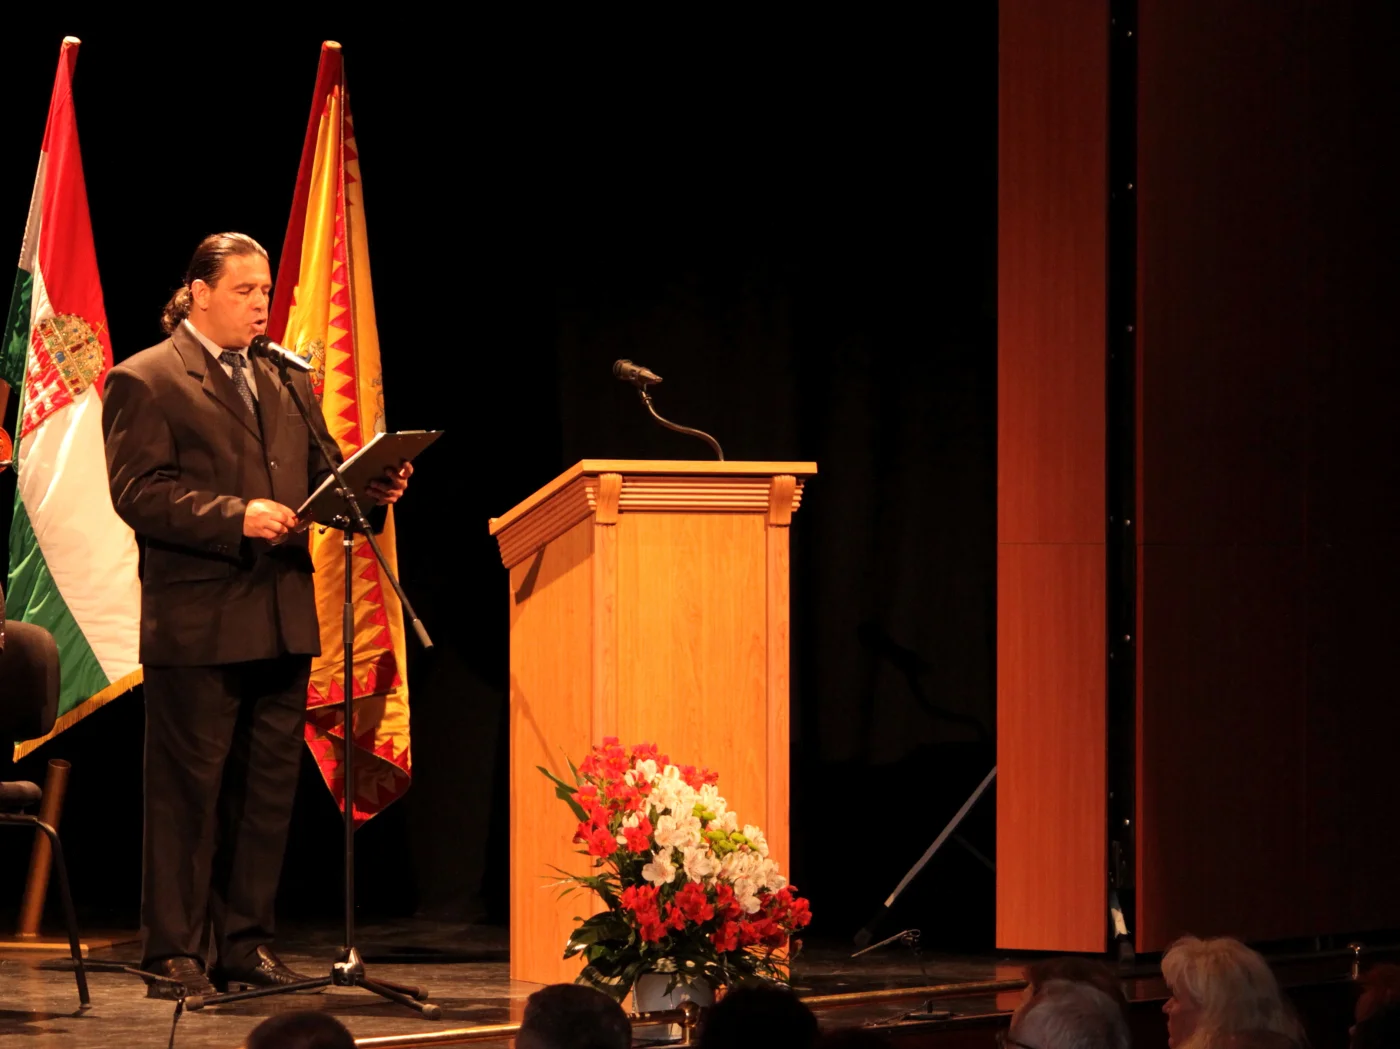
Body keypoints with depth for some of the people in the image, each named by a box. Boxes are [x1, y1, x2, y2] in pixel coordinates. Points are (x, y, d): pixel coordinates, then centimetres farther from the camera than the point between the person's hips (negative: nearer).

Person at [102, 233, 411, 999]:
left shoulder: (285, 381, 17)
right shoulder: (145, 381, -4)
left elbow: (312, 479, 18)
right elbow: (138, 492, -13)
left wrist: (368, 485, -3)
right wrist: (234, 516, -23)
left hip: (282, 620, 7)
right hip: (197, 623, -6)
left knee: (268, 792, 9)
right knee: (188, 794, -2)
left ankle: (245, 946, 16)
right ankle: (172, 954, 4)